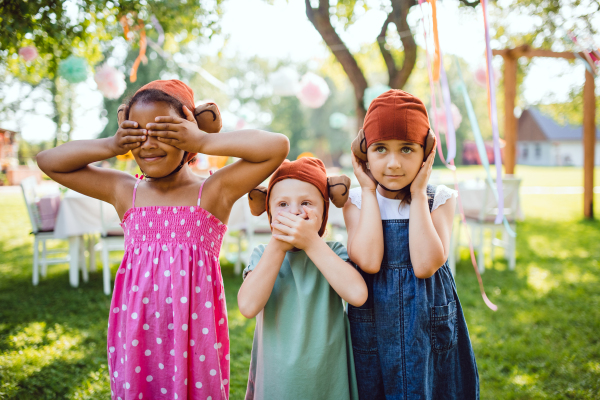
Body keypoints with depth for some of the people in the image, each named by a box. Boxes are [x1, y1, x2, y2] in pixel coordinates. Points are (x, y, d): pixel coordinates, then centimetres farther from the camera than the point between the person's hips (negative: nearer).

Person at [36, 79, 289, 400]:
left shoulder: (214, 192, -6)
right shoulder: (125, 193, 5)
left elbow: (278, 146, -16)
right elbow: (47, 161, 10)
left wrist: (203, 142, -13)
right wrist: (111, 146, -2)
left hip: (194, 329, -3)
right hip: (136, 329, 3)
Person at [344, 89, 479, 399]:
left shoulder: (440, 199, -5)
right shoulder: (356, 201, -4)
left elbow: (425, 265, -21)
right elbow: (368, 261, -22)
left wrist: (417, 194, -16)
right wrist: (369, 192, -14)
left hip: (429, 328, 0)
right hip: (373, 332, 0)